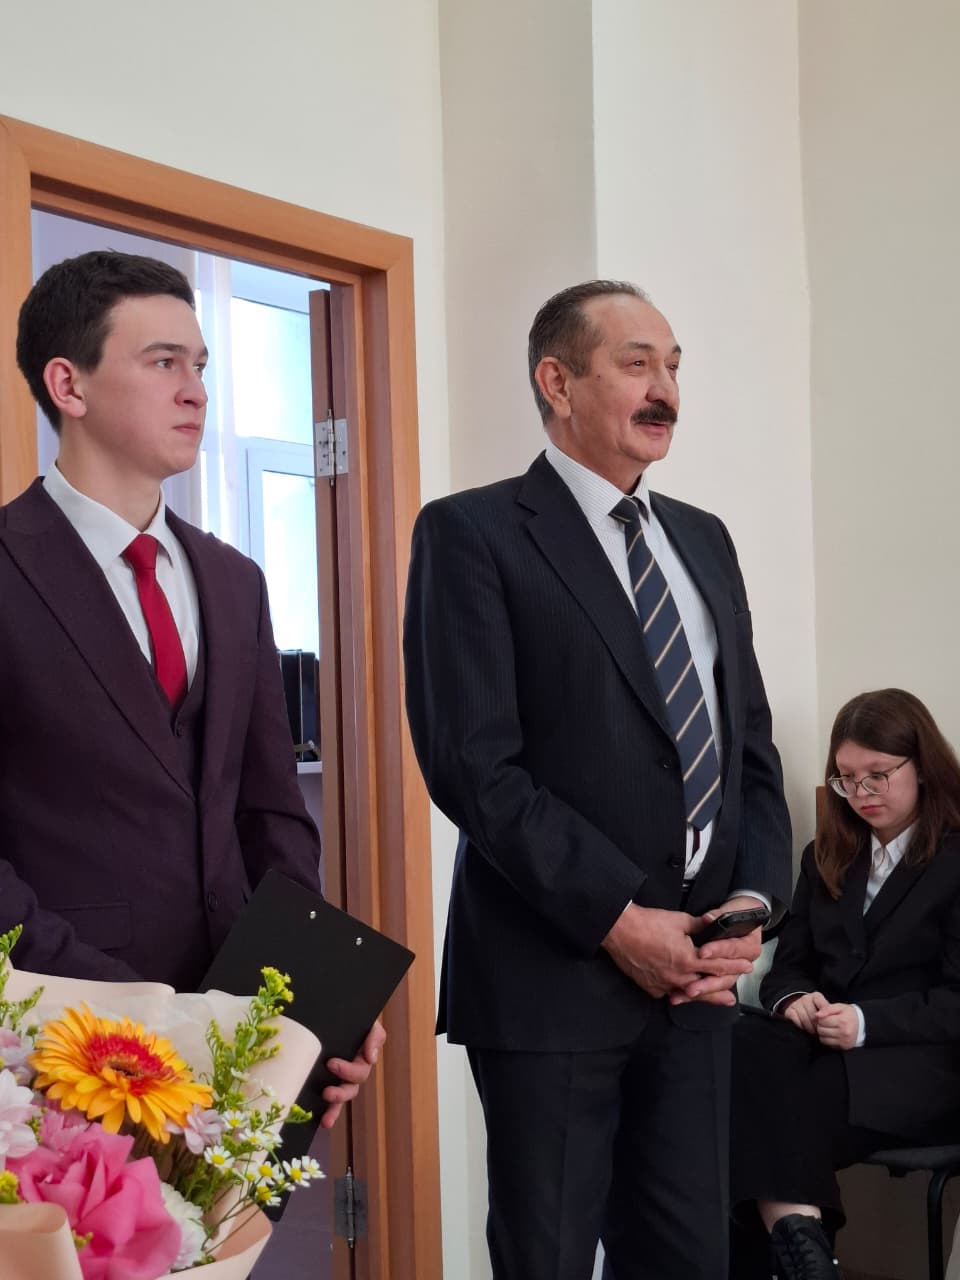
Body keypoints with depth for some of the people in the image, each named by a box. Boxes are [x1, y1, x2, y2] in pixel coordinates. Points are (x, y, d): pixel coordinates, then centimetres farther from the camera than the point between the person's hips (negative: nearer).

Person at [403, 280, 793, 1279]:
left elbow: (750, 746, 14)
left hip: (696, 971, 6)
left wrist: (754, 898, -2)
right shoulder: (472, 534, -5)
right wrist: (617, 918, -15)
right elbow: (473, 764, -14)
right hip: (555, 970, -6)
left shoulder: (704, 541, 15)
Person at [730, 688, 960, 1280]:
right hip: (824, 1050, 5)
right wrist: (795, 999, -7)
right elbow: (788, 964, 18)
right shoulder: (826, 858, 21)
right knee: (747, 1050, -33)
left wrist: (866, 1022, -20)